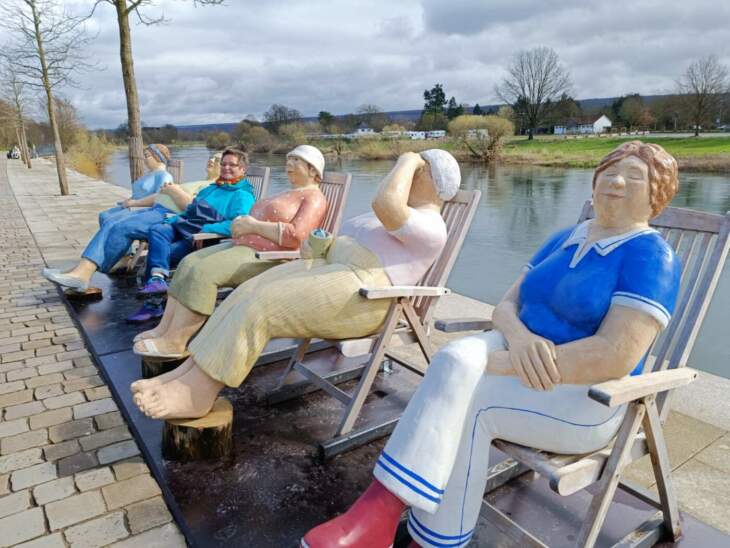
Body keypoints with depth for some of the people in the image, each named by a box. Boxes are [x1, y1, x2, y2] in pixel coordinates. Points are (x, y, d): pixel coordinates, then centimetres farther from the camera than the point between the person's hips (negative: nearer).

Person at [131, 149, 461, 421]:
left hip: (358, 292, -10)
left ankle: (195, 393, -16)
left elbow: (384, 203, -25)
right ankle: (188, 371, -9)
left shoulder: (430, 227, -5)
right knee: (247, 292, -8)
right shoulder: (399, 213, 28)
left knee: (259, 306, -23)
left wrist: (407, 161, -9)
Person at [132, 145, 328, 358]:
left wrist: (253, 226, -12)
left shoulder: (314, 198, -4)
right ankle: (165, 328, -5)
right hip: (242, 246, 10)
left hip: (266, 258, -10)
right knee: (189, 263, -3)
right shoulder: (288, 194, 27)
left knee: (203, 271, -24)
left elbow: (295, 236, -20)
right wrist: (241, 222, 3)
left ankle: (174, 342, -20)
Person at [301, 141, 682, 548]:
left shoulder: (650, 256, -10)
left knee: (466, 403, -29)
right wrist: (518, 336, -18)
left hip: (584, 397, -5)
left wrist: (503, 363, -23)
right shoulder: (565, 238, 13)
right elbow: (507, 305, 8)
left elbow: (615, 358, -23)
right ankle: (384, 505, -29)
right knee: (455, 360, -26)